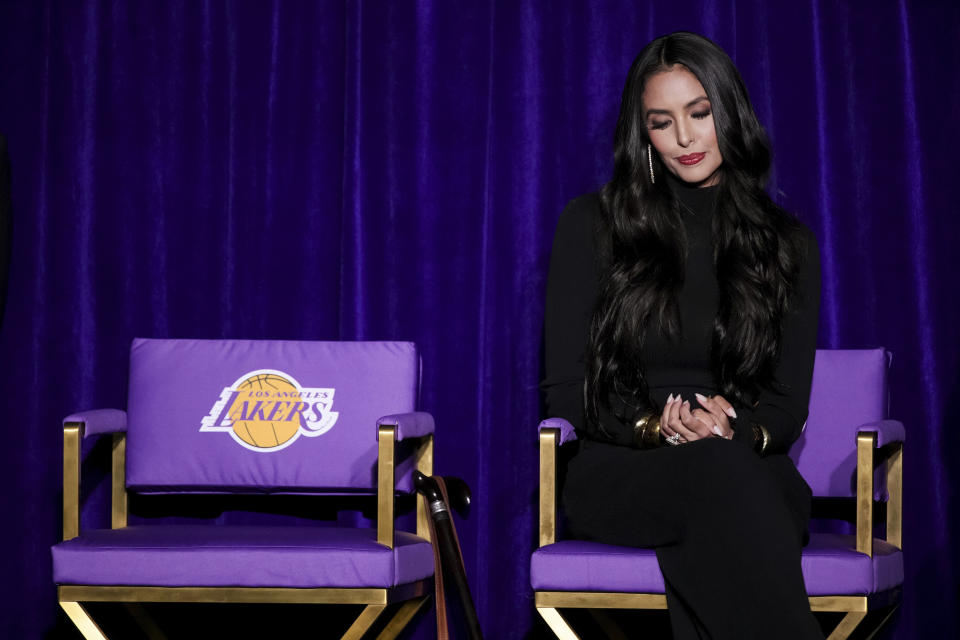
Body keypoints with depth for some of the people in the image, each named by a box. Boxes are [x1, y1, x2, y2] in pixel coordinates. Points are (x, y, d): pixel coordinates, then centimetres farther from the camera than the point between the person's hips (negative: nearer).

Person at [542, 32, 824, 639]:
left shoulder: (788, 245, 15)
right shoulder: (592, 224, 10)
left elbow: (789, 405, 11)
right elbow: (565, 390, 6)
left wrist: (738, 429, -14)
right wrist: (655, 427, -14)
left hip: (752, 470, 1)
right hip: (618, 471, -1)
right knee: (718, 471, -39)